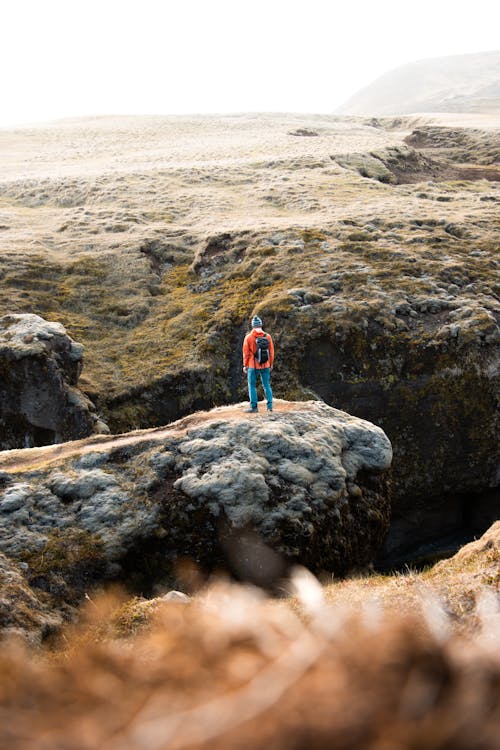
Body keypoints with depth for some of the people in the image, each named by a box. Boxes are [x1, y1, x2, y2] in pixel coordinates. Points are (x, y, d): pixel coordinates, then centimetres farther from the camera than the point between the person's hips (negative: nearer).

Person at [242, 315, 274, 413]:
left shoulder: (248, 337, -8)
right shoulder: (268, 336, -2)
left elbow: (246, 353, -5)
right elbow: (271, 352, 2)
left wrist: (245, 365, 4)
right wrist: (271, 364, 13)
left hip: (253, 366, -2)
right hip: (265, 366, 3)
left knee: (252, 386, 6)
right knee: (267, 385, 12)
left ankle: (254, 406, 4)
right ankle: (270, 406, 10)